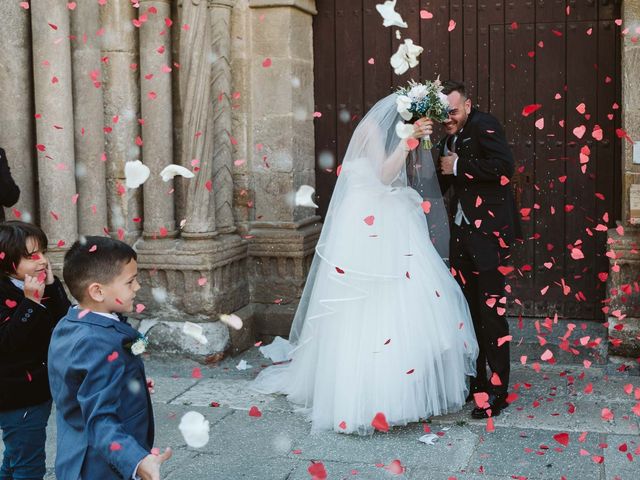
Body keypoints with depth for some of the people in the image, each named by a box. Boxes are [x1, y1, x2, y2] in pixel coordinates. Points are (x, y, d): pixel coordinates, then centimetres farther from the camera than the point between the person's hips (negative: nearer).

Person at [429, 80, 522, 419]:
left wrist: (459, 167, -14)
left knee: (491, 311, -6)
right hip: (462, 234, 8)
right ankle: (475, 381, 26)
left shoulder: (484, 126, -7)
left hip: (488, 232, -8)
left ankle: (498, 390, 2)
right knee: (468, 311, 14)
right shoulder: (447, 140, 17)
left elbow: (504, 166, -22)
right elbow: (441, 185, 21)